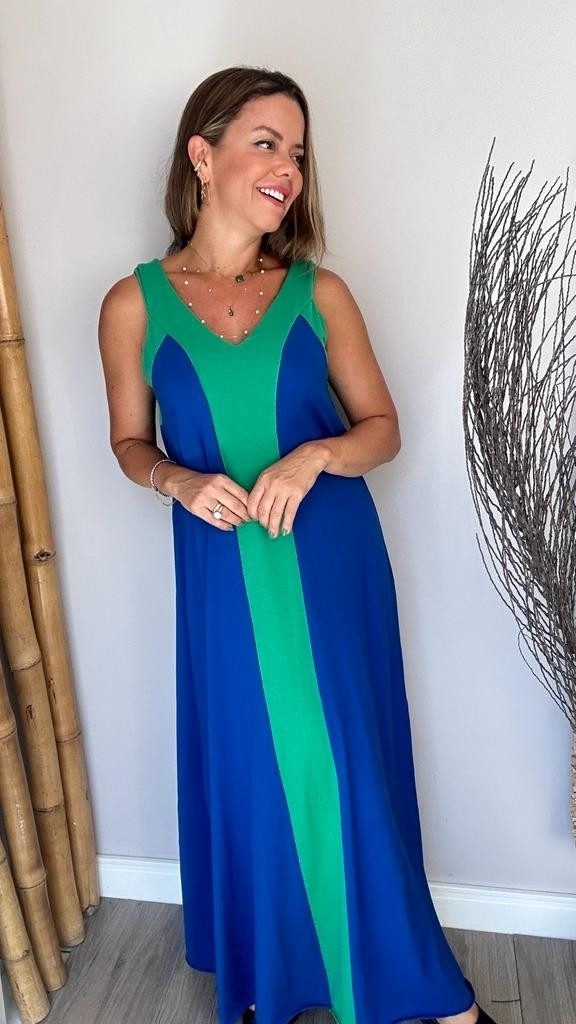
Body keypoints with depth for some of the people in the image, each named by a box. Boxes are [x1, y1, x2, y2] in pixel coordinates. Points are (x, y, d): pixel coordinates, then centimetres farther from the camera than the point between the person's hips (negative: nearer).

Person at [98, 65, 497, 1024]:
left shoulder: (320, 292, -1)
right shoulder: (134, 304, -2)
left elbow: (383, 427, 3)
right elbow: (130, 442, 8)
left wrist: (315, 454, -17)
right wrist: (180, 480, -13)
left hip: (332, 565, 1)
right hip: (224, 574, 0)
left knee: (352, 764, 9)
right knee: (248, 767, 12)